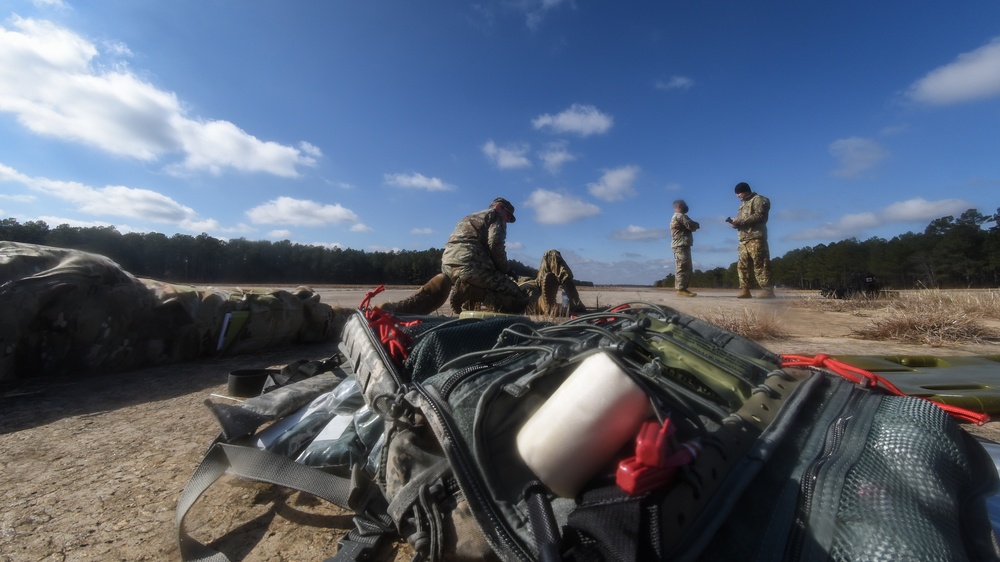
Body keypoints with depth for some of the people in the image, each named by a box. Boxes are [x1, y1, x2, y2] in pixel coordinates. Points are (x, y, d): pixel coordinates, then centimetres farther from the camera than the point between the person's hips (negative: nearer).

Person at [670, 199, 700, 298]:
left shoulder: (676, 217, 26)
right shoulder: (680, 216, -8)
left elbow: (688, 227, 25)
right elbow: (691, 226, -13)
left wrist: (694, 225, 7)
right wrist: (697, 225, 8)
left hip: (680, 245, 11)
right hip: (682, 245, -11)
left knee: (686, 268, 11)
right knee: (683, 267, -14)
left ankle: (682, 288, 12)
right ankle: (681, 289, -18)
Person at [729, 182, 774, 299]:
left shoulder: (759, 200, 1)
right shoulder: (743, 204, 27)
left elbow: (759, 216, -14)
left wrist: (740, 220, -14)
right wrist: (736, 223, 6)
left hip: (756, 238, -8)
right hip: (744, 240, 8)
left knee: (760, 265, -12)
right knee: (742, 266, 2)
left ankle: (768, 290, -11)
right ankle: (745, 290, 3)